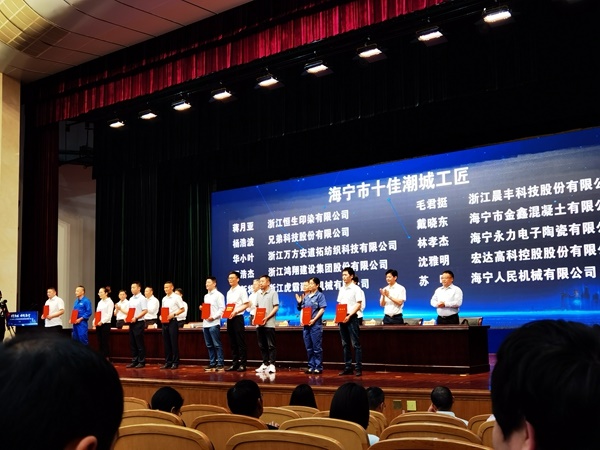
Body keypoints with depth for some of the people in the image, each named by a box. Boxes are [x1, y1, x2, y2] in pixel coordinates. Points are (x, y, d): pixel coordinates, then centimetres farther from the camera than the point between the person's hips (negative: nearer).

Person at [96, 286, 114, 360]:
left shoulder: (109, 302, -5)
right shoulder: (99, 302, 17)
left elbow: (109, 315, -12)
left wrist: (102, 321, -21)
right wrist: (94, 321, 0)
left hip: (105, 324, -7)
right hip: (98, 325, 7)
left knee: (105, 342, -6)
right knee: (100, 343, 6)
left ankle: (106, 359, -2)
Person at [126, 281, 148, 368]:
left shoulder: (142, 298, -7)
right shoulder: (131, 299, 15)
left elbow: (145, 311, -13)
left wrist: (136, 318, -19)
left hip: (138, 322, -7)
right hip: (131, 323, 7)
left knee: (139, 343, -4)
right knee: (132, 343, 8)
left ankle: (141, 362, 0)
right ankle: (134, 361, 14)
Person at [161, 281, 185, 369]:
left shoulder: (176, 297, -4)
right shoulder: (164, 299, 14)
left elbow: (182, 309, -6)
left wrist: (173, 314, -17)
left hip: (172, 321, -6)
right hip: (165, 322, 6)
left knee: (174, 343, -4)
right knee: (166, 343, 8)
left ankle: (175, 362, 2)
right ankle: (167, 362, 14)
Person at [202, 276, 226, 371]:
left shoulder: (218, 295, -4)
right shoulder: (206, 296, 19)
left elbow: (222, 309, -11)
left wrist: (213, 317, -18)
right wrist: (202, 308, 6)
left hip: (214, 323, -8)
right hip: (205, 323, 8)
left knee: (217, 345, -7)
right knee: (209, 345, 9)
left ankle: (220, 364, -5)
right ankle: (212, 364, 14)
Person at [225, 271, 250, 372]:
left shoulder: (241, 290, -4)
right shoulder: (229, 292, 17)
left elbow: (246, 304, -9)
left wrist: (236, 311, -19)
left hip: (238, 317, -7)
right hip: (229, 318, 7)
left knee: (241, 342, -4)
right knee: (232, 342, 8)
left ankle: (242, 364, -1)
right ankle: (234, 363, 13)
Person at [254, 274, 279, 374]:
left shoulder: (273, 293, -3)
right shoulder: (258, 293, 15)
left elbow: (276, 307, -8)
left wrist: (267, 317, -17)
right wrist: (255, 317, 2)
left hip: (269, 323, -6)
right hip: (259, 324, 6)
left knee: (271, 345, -4)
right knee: (262, 345, 9)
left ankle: (272, 364, -1)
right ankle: (265, 363, 17)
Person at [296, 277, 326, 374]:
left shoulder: (320, 295, -2)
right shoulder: (306, 297, 15)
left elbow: (322, 309, -10)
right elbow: (301, 309, 20)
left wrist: (314, 320, -16)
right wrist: (299, 302, -1)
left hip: (315, 324, -6)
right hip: (306, 325, 6)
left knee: (317, 347, -3)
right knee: (308, 347, 9)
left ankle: (318, 367, 2)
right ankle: (311, 366, 15)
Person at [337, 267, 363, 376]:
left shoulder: (355, 289, -4)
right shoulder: (341, 289, 14)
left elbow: (358, 305, -9)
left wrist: (349, 316, -18)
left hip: (351, 318, -6)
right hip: (342, 319, 6)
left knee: (356, 344, -6)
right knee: (345, 344, 8)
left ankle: (359, 368, -5)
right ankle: (348, 367, 13)